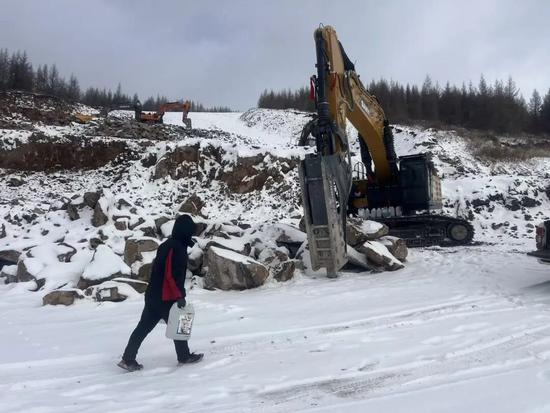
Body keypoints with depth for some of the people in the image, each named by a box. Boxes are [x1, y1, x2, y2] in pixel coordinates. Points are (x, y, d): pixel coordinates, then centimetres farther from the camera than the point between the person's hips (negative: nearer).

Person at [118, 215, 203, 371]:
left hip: (153, 295, 9)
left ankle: (128, 359, 14)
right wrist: (179, 296, -17)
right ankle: (184, 356, 24)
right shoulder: (177, 248, -18)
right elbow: (172, 276, -23)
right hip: (166, 298, -9)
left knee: (144, 327, 11)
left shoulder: (166, 245, 11)